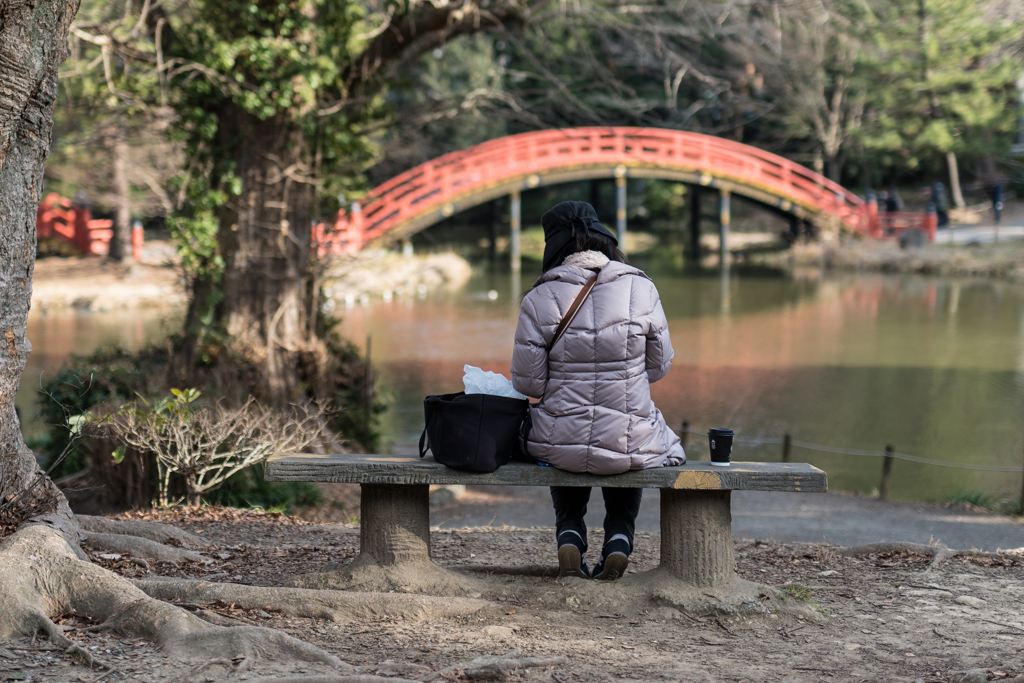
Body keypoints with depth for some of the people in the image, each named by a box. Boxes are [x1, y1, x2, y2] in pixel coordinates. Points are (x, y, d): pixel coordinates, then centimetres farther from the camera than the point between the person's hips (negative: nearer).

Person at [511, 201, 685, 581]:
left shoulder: (539, 299, -10)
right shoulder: (641, 289, -7)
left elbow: (527, 382, -6)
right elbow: (660, 365, 4)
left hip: (559, 446, 0)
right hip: (630, 445, 0)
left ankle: (570, 536, 22)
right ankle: (619, 540, 23)